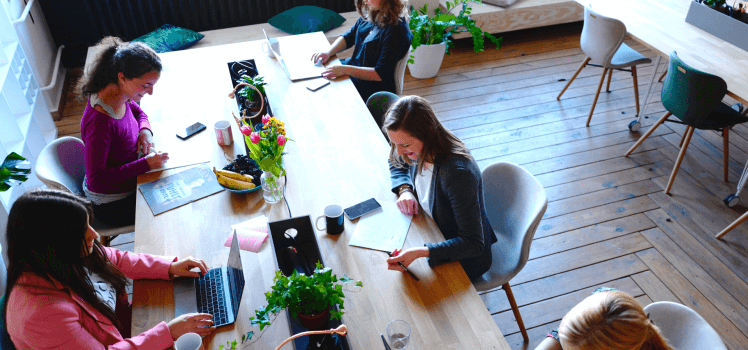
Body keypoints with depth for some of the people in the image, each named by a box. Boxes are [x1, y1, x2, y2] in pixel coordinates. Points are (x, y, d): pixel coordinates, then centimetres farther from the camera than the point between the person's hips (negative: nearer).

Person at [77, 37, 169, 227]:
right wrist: (146, 164, -31)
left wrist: (145, 130, -9)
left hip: (127, 183, 8)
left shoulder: (121, 96, -11)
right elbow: (96, 180, -30)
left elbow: (138, 111, 14)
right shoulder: (99, 121, -35)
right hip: (112, 204, -8)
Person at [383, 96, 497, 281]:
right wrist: (404, 189, -10)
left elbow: (473, 244, -34)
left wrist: (420, 252, -45)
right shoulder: (418, 150, -14)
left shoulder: (458, 173, -37)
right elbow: (396, 164, 12)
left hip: (464, 258, -7)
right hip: (433, 234, 7)